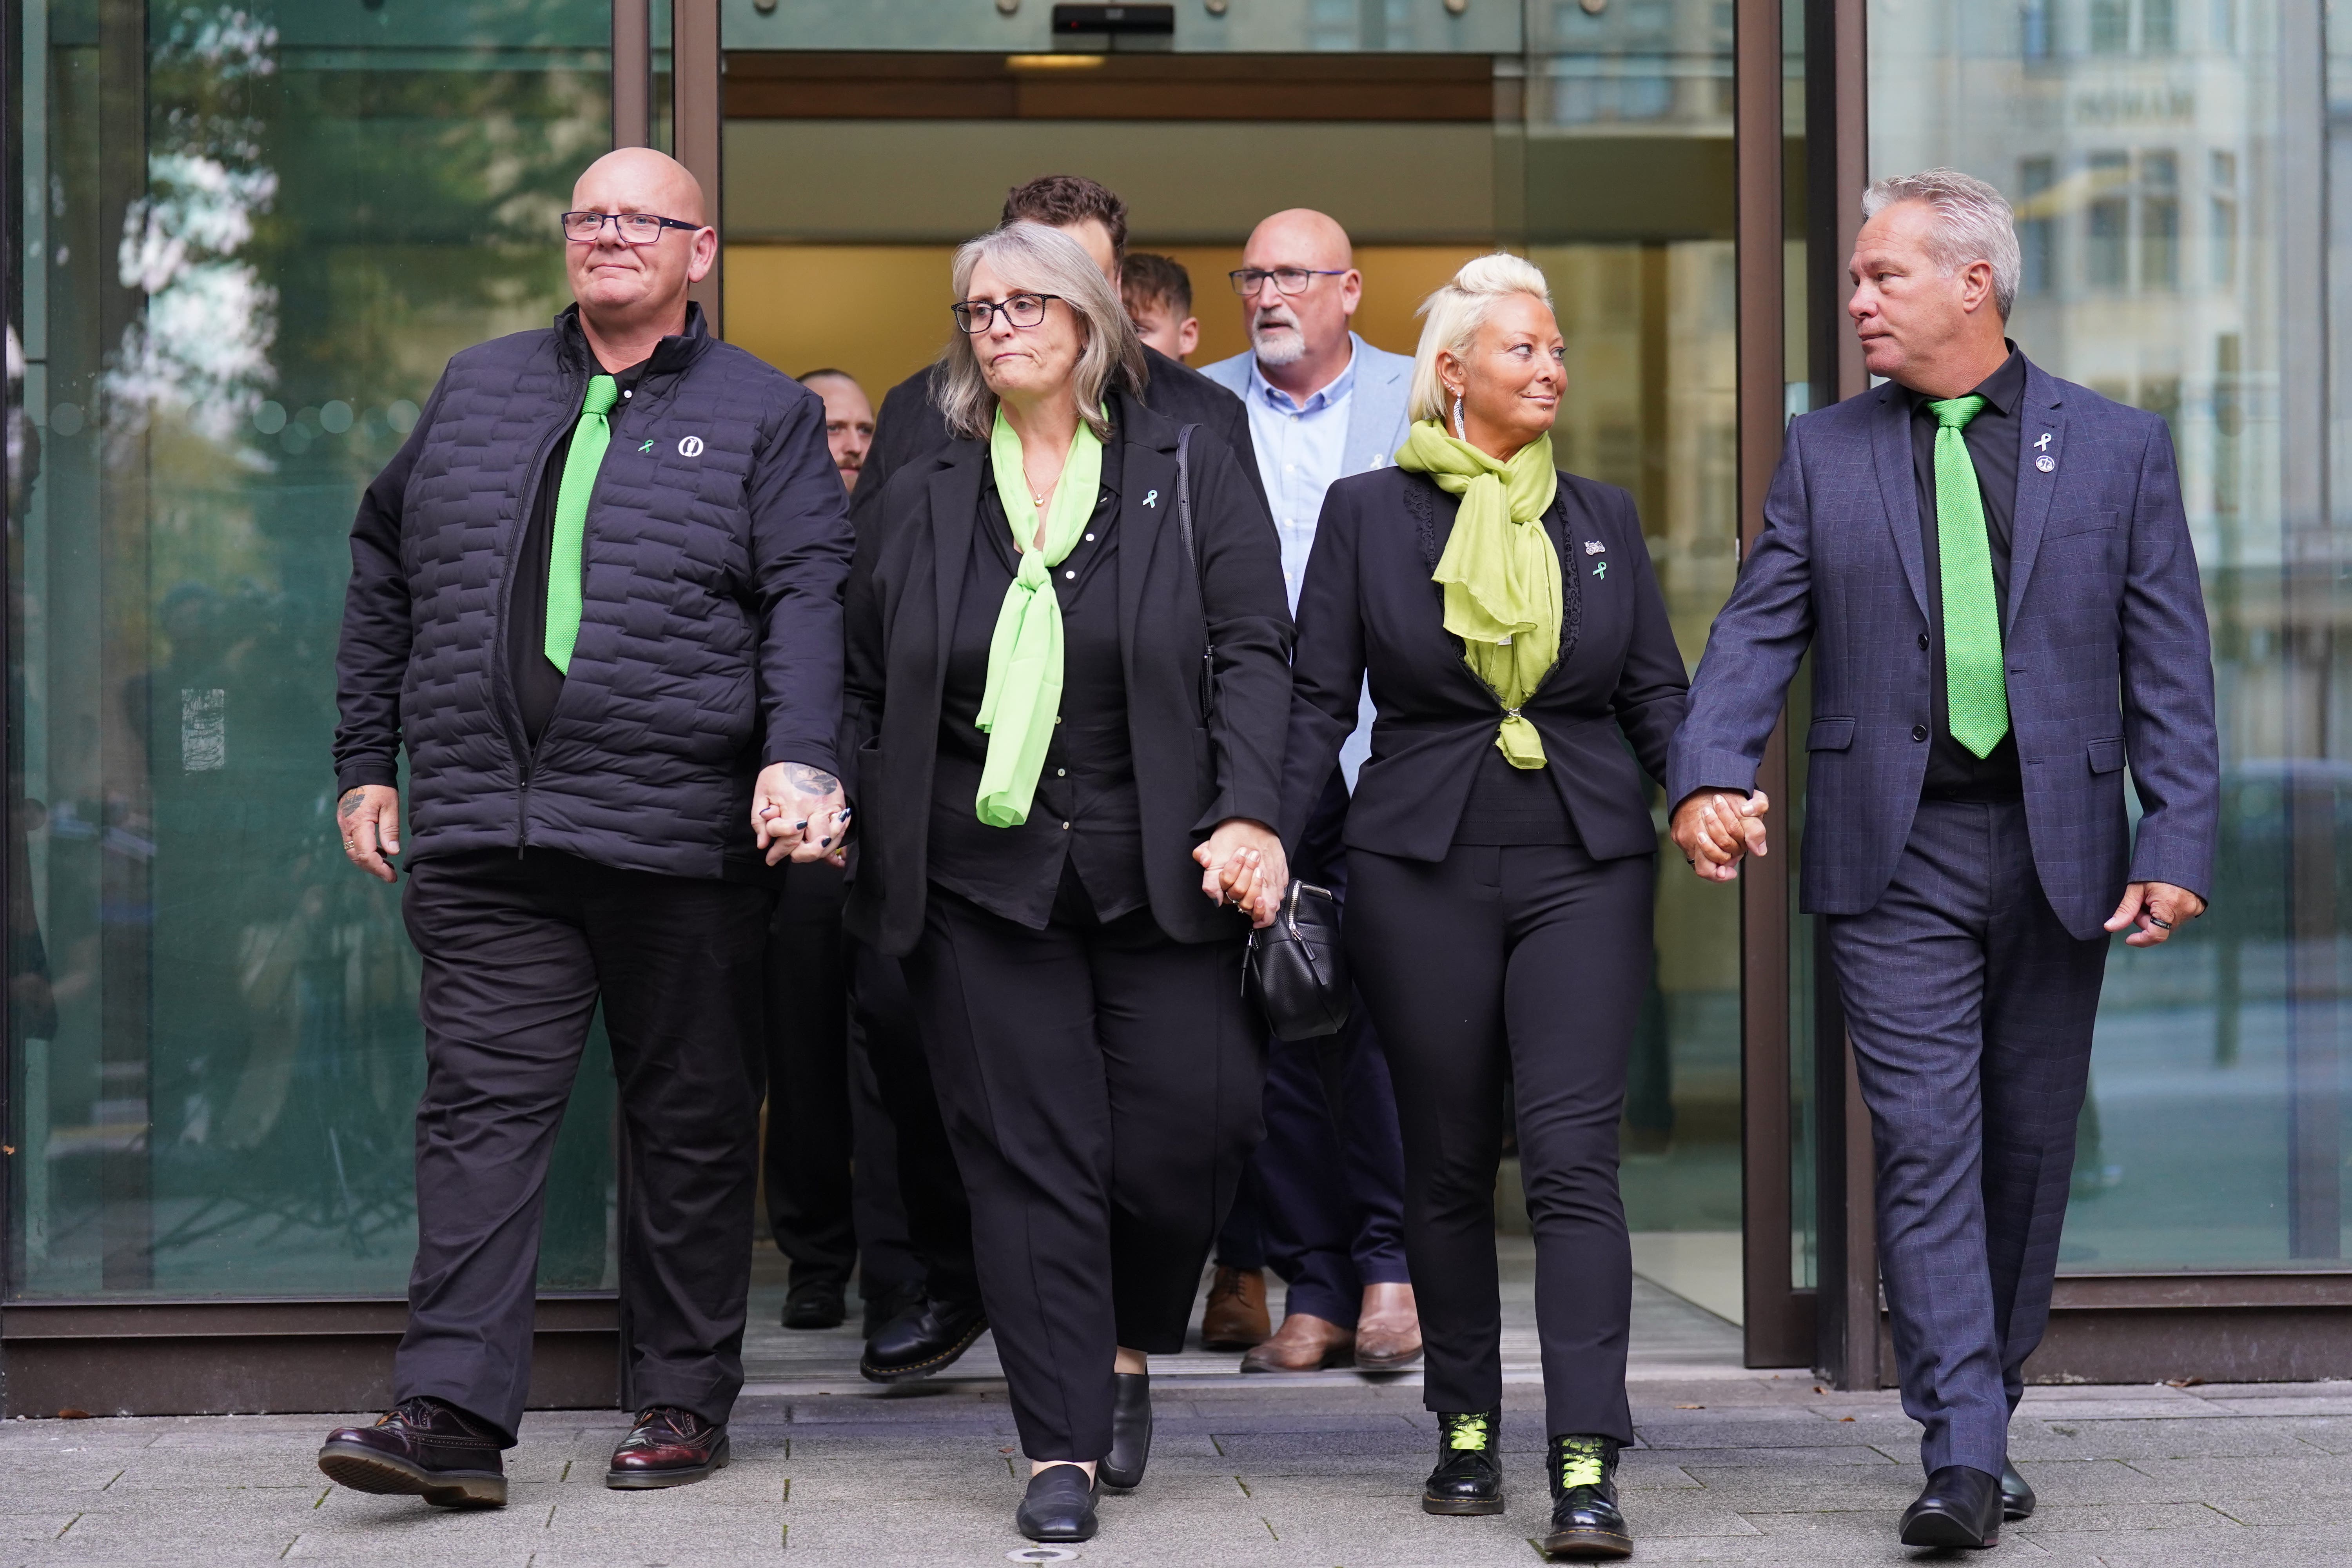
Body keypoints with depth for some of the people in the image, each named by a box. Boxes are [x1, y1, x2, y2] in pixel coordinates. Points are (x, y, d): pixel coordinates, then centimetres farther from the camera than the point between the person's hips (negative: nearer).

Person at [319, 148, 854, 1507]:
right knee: (484, 1105, -5)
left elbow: (810, 601, -5)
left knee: (692, 1124, 6)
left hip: (680, 837, -2)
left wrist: (800, 759, -22)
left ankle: (686, 1398, 17)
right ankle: (456, 1411, -8)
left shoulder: (765, 415, 6)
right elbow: (387, 573, 23)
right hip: (483, 835, 2)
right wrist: (369, 762, 17)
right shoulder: (478, 391, 16)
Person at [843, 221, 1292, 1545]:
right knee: (1029, 1158, -2)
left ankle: (1130, 1352, 22)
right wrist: (872, 858, 7)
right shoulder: (923, 503, 12)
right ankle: (1064, 1449, 3)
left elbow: (1252, 654, -1)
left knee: (1185, 1127, -7)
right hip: (984, 879, 1)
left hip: (1160, 877, -1)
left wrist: (1248, 816, -15)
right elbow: (870, 693, 15)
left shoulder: (1191, 478, 7)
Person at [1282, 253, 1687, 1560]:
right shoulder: (1369, 511, 5)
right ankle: (1468, 1427, 22)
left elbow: (1657, 692, 12)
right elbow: (1319, 704, 4)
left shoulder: (1603, 518, 11)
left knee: (1575, 1154, -10)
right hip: (1423, 872, 0)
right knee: (1448, 1165, 7)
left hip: (1586, 865, 1)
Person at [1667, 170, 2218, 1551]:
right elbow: (1758, 632, 3)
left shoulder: (2118, 449, 4)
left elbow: (2170, 666, 3)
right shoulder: (1825, 454, 7)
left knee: (2030, 1152, 9)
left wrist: (2179, 844, -6)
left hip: (2059, 853, 1)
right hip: (1895, 859, 0)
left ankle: (1988, 1411, 24)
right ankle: (1963, 1456, -10)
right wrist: (1711, 774, -15)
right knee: (1929, 1149, -8)